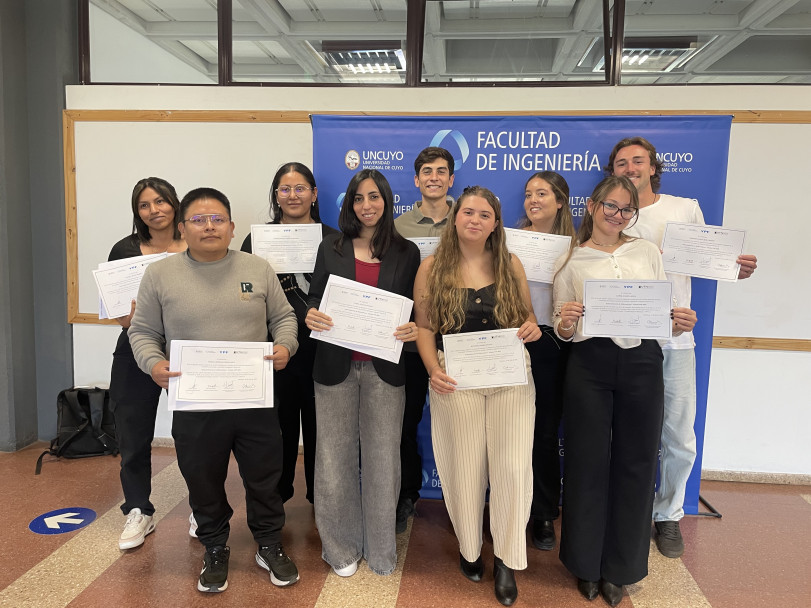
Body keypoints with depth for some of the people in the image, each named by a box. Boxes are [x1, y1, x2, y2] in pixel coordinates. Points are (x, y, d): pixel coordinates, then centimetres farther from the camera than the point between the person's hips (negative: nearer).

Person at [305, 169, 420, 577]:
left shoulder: (406, 252, 4)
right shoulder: (331, 248, 6)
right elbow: (314, 299, 8)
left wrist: (414, 329, -15)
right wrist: (311, 316, -14)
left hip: (384, 368, 0)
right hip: (336, 367, 1)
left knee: (382, 459, 6)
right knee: (335, 458, 7)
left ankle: (380, 549, 28)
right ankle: (341, 547, 28)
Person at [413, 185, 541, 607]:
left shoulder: (511, 265, 6)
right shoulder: (432, 267, 2)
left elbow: (527, 318, 14)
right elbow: (424, 326, 1)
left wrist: (533, 329, -9)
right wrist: (433, 370, -13)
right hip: (456, 381, -1)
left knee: (512, 467, -1)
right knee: (466, 466, 8)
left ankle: (507, 560, 18)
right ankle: (469, 549, 32)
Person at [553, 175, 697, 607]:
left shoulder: (647, 252, 11)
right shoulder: (571, 261, 6)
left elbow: (664, 310, 12)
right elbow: (562, 332, 5)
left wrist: (679, 322, -9)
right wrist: (565, 323, -17)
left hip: (642, 363, 2)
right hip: (590, 365, -2)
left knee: (635, 462, 8)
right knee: (588, 461, 5)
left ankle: (619, 568, 28)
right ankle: (586, 563, 26)